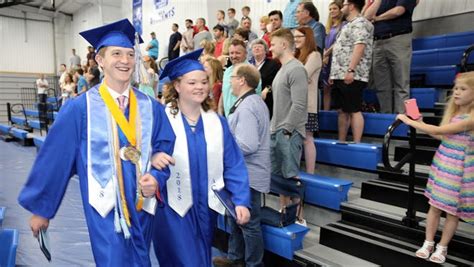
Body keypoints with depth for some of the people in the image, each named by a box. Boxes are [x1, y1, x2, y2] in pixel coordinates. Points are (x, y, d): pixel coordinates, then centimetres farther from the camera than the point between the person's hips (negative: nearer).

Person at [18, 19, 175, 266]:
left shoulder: (151, 108, 1)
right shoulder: (79, 109, -8)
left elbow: (165, 150, 5)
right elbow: (54, 159, -3)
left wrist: (156, 179, -15)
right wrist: (41, 208, 4)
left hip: (143, 209, 4)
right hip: (106, 213, -3)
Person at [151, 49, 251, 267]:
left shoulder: (217, 123, 1)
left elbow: (233, 165, 0)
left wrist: (241, 200, -10)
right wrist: (152, 157, -36)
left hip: (206, 208, 5)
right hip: (174, 209, -4)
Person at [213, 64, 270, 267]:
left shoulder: (246, 107, -22)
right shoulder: (254, 101, 13)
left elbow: (247, 145, -29)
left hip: (248, 175, -11)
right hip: (244, 173, 11)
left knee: (249, 222, 5)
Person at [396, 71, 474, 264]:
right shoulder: (453, 112, 5)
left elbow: (438, 131, -24)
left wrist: (410, 121, -19)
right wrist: (419, 123, 2)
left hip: (458, 170, -6)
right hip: (441, 164, 6)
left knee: (452, 211, 9)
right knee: (434, 206, 10)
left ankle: (442, 247, 23)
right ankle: (428, 243, 22)